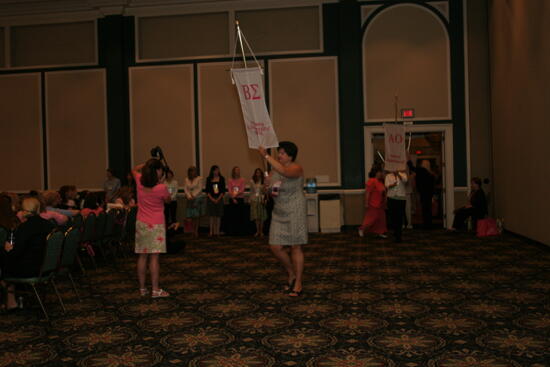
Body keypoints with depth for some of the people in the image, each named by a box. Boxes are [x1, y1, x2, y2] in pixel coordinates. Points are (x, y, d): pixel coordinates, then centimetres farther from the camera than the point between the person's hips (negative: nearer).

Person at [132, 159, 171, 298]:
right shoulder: (161, 188, -16)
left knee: (142, 256, 9)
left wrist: (147, 164, 12)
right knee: (154, 257, -3)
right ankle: (155, 289, 0)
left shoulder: (140, 182, -3)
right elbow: (168, 200, 4)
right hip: (156, 225, -5)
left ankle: (142, 288, 14)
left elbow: (135, 169, 19)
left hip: (141, 224, 5)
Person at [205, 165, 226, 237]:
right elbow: (207, 190, 3)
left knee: (218, 216, 0)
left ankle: (217, 232, 4)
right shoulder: (209, 179, 5)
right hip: (211, 199, 0)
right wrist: (212, 199, -8)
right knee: (212, 216, 0)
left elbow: (223, 190, 1)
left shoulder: (221, 179, 4)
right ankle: (211, 232, 3)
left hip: (219, 199, 0)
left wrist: (218, 199, -9)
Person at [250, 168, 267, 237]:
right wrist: (250, 200, 8)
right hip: (254, 200, 2)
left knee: (261, 216, -1)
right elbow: (251, 191, 12)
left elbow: (264, 192, 0)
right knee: (256, 216, 0)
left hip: (261, 199, -1)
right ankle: (257, 231, 6)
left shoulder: (263, 181, 0)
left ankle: (261, 231, 6)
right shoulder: (252, 181, 6)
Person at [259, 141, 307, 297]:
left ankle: (298, 283, 11)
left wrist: (266, 156, -33)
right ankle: (292, 274, 26)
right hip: (279, 212, 7)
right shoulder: (275, 169, 8)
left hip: (295, 211, -7)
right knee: (275, 247, 3)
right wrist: (270, 191, -7)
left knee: (295, 247, -1)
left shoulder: (296, 168, -12)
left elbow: (284, 172, -34)